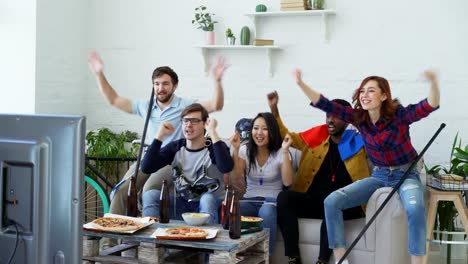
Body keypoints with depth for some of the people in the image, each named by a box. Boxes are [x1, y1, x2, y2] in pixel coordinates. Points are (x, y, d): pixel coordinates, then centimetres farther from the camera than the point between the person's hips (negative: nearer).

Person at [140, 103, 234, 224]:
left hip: (205, 204, -3)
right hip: (181, 203, 4)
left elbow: (226, 168, -33)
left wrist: (213, 132, -31)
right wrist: (160, 135, -15)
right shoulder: (175, 147, 2)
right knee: (149, 195, -19)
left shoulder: (213, 147, -9)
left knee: (208, 198, -36)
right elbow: (146, 168, -10)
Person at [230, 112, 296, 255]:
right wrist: (236, 150, -14)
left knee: (266, 212, -39)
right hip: (250, 200, 2)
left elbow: (287, 182, -16)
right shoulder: (245, 150, 6)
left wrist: (285, 151, -21)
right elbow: (237, 178, -8)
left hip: (272, 201, -2)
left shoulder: (280, 153, -2)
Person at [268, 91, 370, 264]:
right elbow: (286, 136, 26)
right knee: (284, 196, -24)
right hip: (313, 202, 3)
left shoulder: (359, 142, 9)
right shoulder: (316, 137, 17)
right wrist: (274, 108, 17)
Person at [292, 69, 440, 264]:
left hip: (406, 174, -4)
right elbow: (325, 105, -9)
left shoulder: (400, 115, -16)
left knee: (415, 208, -39)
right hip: (378, 175, 4)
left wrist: (433, 83, -52)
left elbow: (430, 106, -32)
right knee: (331, 201, -14)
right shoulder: (358, 117, -4)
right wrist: (301, 84, -19)